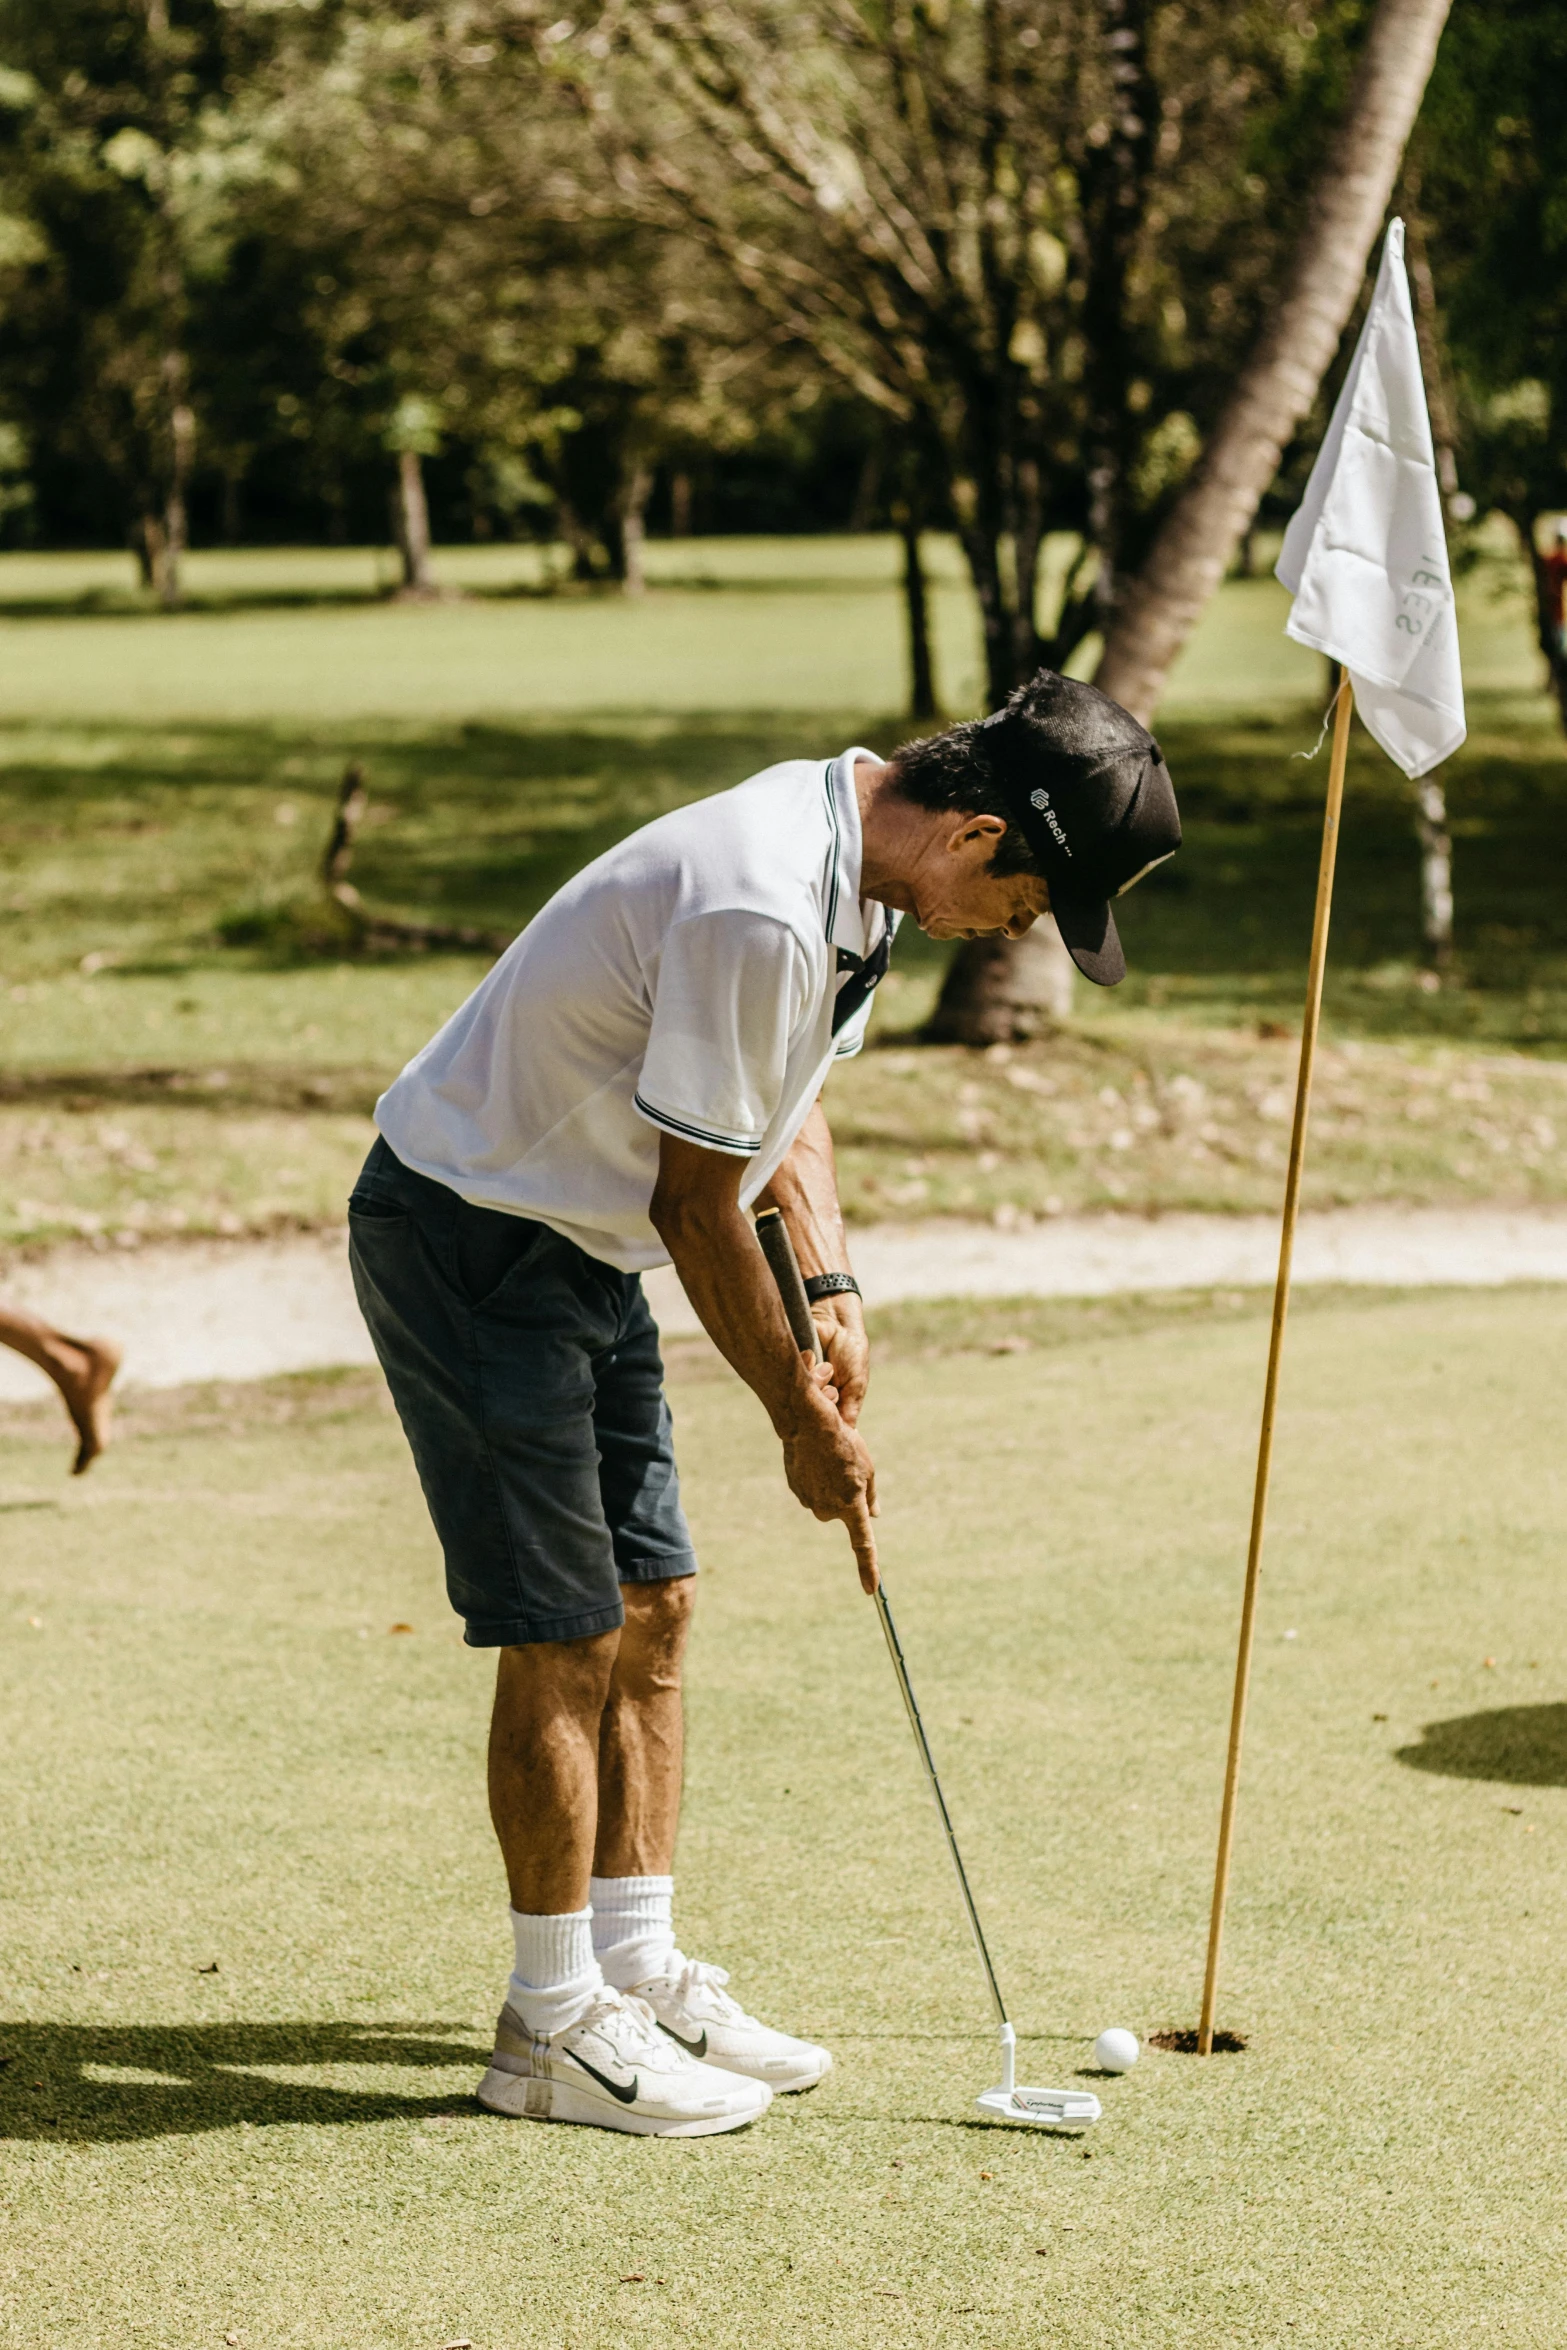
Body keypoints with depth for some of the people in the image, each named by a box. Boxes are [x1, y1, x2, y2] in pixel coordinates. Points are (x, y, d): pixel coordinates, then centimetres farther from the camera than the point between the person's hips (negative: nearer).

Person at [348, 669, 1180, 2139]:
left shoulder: (853, 868, 1)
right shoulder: (759, 912, -30)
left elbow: (779, 1095, 16)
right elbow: (692, 1200, -23)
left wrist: (826, 1284, 3)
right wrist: (804, 1422, -12)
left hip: (577, 1244, 10)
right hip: (467, 1233, -10)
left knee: (650, 1605, 10)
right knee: (565, 1631, -6)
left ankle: (637, 1970, 19)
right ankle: (552, 2023, 4)